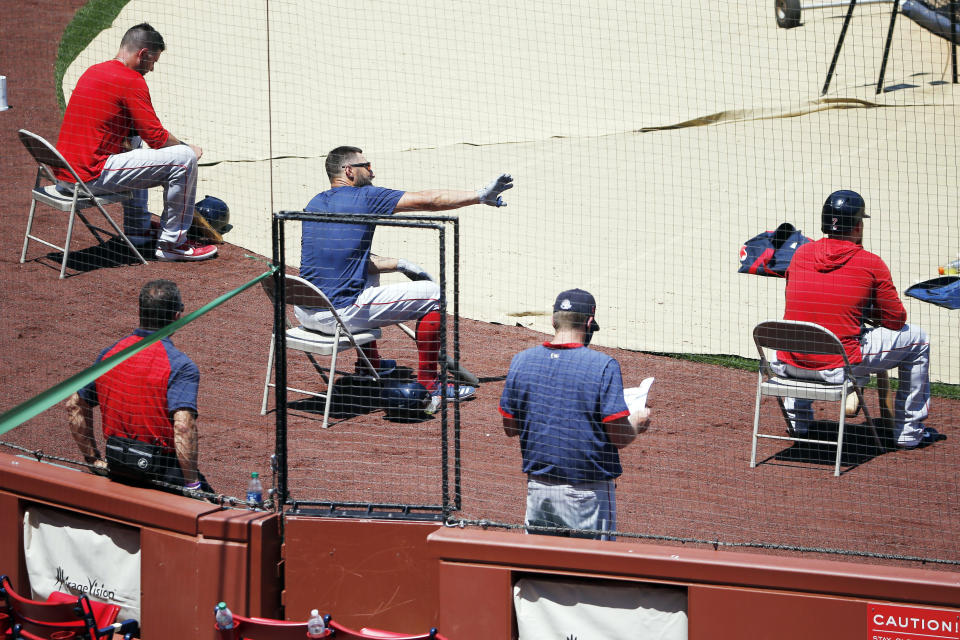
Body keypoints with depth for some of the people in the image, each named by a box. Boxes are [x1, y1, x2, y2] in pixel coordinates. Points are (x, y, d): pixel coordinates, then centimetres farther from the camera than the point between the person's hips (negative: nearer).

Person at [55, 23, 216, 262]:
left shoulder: (92, 72, 16)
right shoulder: (131, 81, -11)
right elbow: (157, 138, -12)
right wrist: (190, 148, 8)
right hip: (90, 176, -10)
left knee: (134, 144, 38)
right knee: (184, 158, -9)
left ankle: (137, 231, 37)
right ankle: (172, 243, 1)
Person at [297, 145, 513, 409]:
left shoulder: (315, 203, 14)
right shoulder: (365, 198, -6)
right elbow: (426, 200, -3)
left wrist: (398, 264, 19)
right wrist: (481, 196, 7)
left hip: (304, 313, 8)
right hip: (340, 315, -8)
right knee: (433, 294, 5)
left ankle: (371, 365, 43)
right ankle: (428, 386, 11)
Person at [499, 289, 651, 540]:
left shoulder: (521, 361, 0)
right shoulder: (603, 366, -13)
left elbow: (510, 427, 8)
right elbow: (619, 437, -13)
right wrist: (637, 422, 8)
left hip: (538, 489, 4)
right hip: (587, 491, -4)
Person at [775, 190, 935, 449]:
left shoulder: (801, 253, 6)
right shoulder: (871, 263, -6)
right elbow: (896, 320, 2)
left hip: (790, 366, 5)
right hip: (838, 368, -5)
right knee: (917, 337, 16)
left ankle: (797, 420, 42)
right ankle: (909, 432, 23)